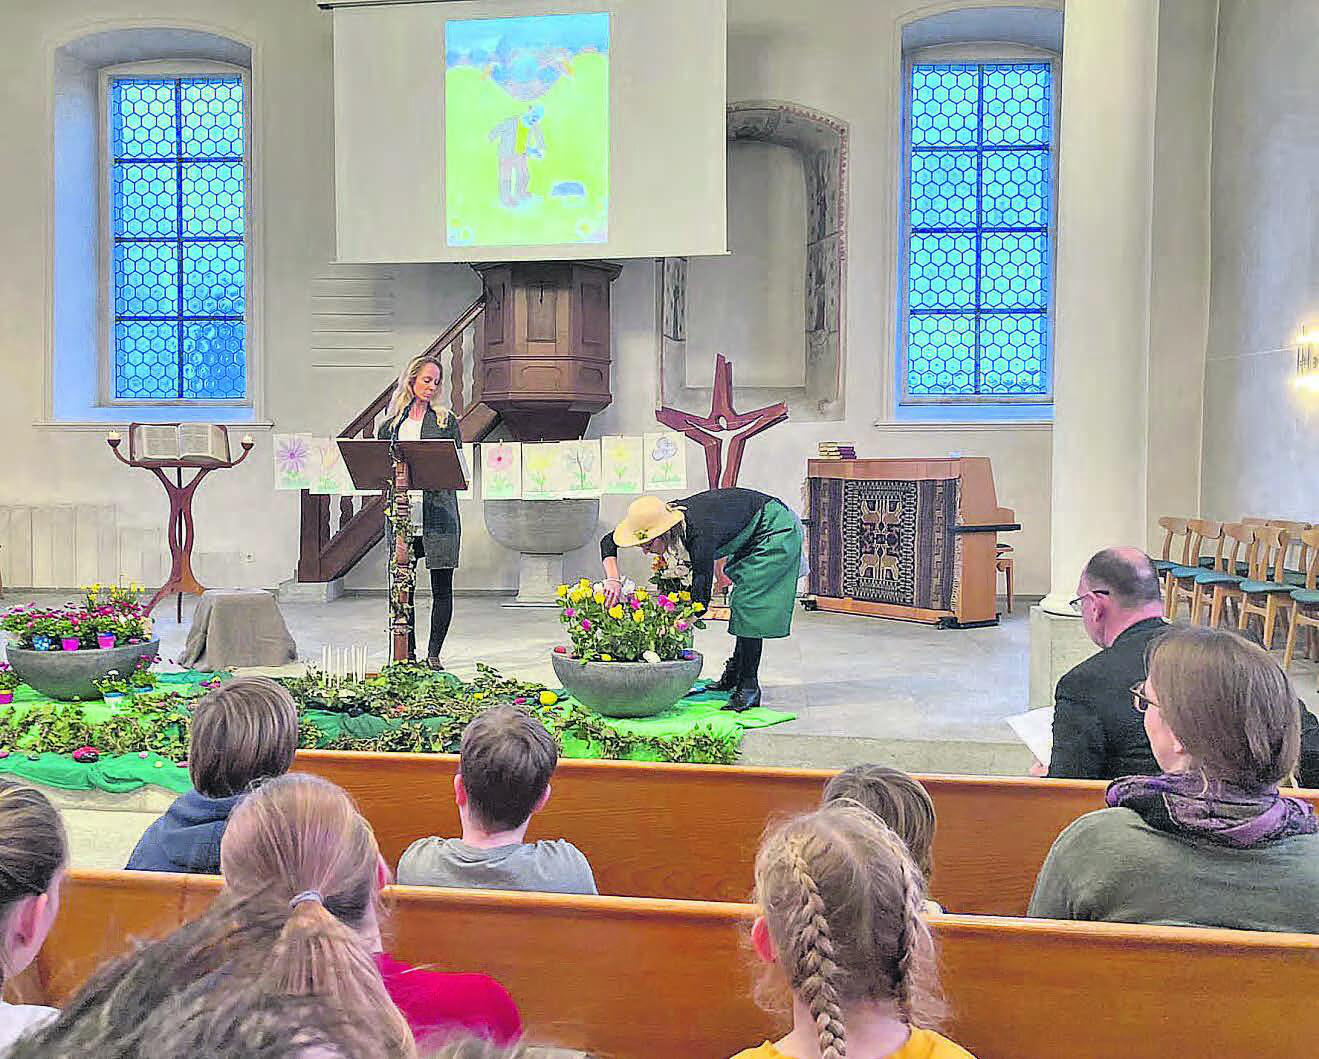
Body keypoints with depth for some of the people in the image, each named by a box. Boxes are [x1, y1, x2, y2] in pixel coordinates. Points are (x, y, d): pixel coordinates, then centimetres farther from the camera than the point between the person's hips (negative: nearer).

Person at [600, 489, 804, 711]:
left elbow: (699, 600, -33)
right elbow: (608, 541, -6)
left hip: (777, 529, -8)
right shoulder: (665, 516, -16)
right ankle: (735, 672, 23)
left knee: (748, 606, -12)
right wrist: (613, 580, -21)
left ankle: (749, 687, -7)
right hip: (751, 536, 8)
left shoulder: (699, 533, -36)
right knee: (742, 603, 13)